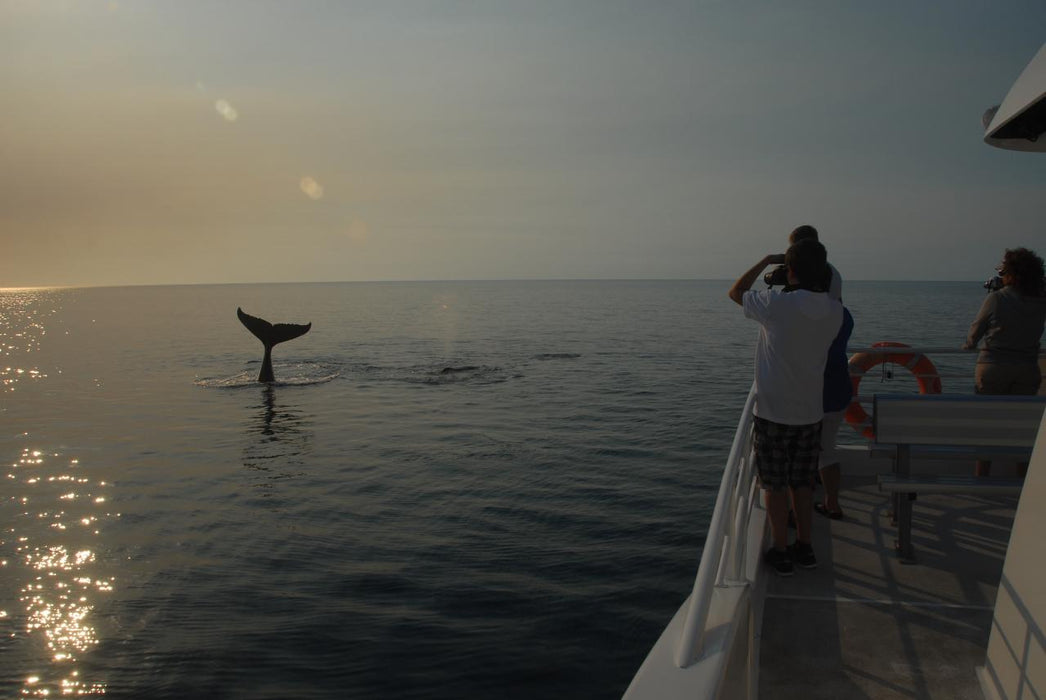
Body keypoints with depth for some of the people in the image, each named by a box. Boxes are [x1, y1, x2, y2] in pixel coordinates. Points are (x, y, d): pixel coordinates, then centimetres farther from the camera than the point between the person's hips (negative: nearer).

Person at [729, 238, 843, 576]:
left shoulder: (776, 305, -19)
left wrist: (765, 261, 9)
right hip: (810, 413, 5)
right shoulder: (834, 311, -3)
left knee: (774, 485, 8)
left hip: (772, 413, -5)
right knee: (802, 483, 18)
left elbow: (735, 292, 1)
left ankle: (780, 552, 16)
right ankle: (804, 547, 27)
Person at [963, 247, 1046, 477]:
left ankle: (981, 477, 9)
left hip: (994, 366, -3)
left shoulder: (996, 299, -11)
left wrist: (969, 345, 19)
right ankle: (1024, 480, 16)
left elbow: (976, 330, 0)